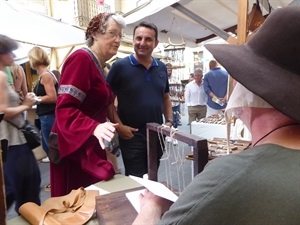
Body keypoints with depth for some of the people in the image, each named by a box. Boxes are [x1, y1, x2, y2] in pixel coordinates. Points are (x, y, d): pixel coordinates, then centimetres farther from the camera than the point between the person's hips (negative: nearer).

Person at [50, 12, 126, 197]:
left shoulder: (99, 66, 13)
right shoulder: (81, 59, -17)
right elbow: (65, 109, -25)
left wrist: (118, 125, 18)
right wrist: (95, 127, -38)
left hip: (91, 145, 9)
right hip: (75, 146, -9)